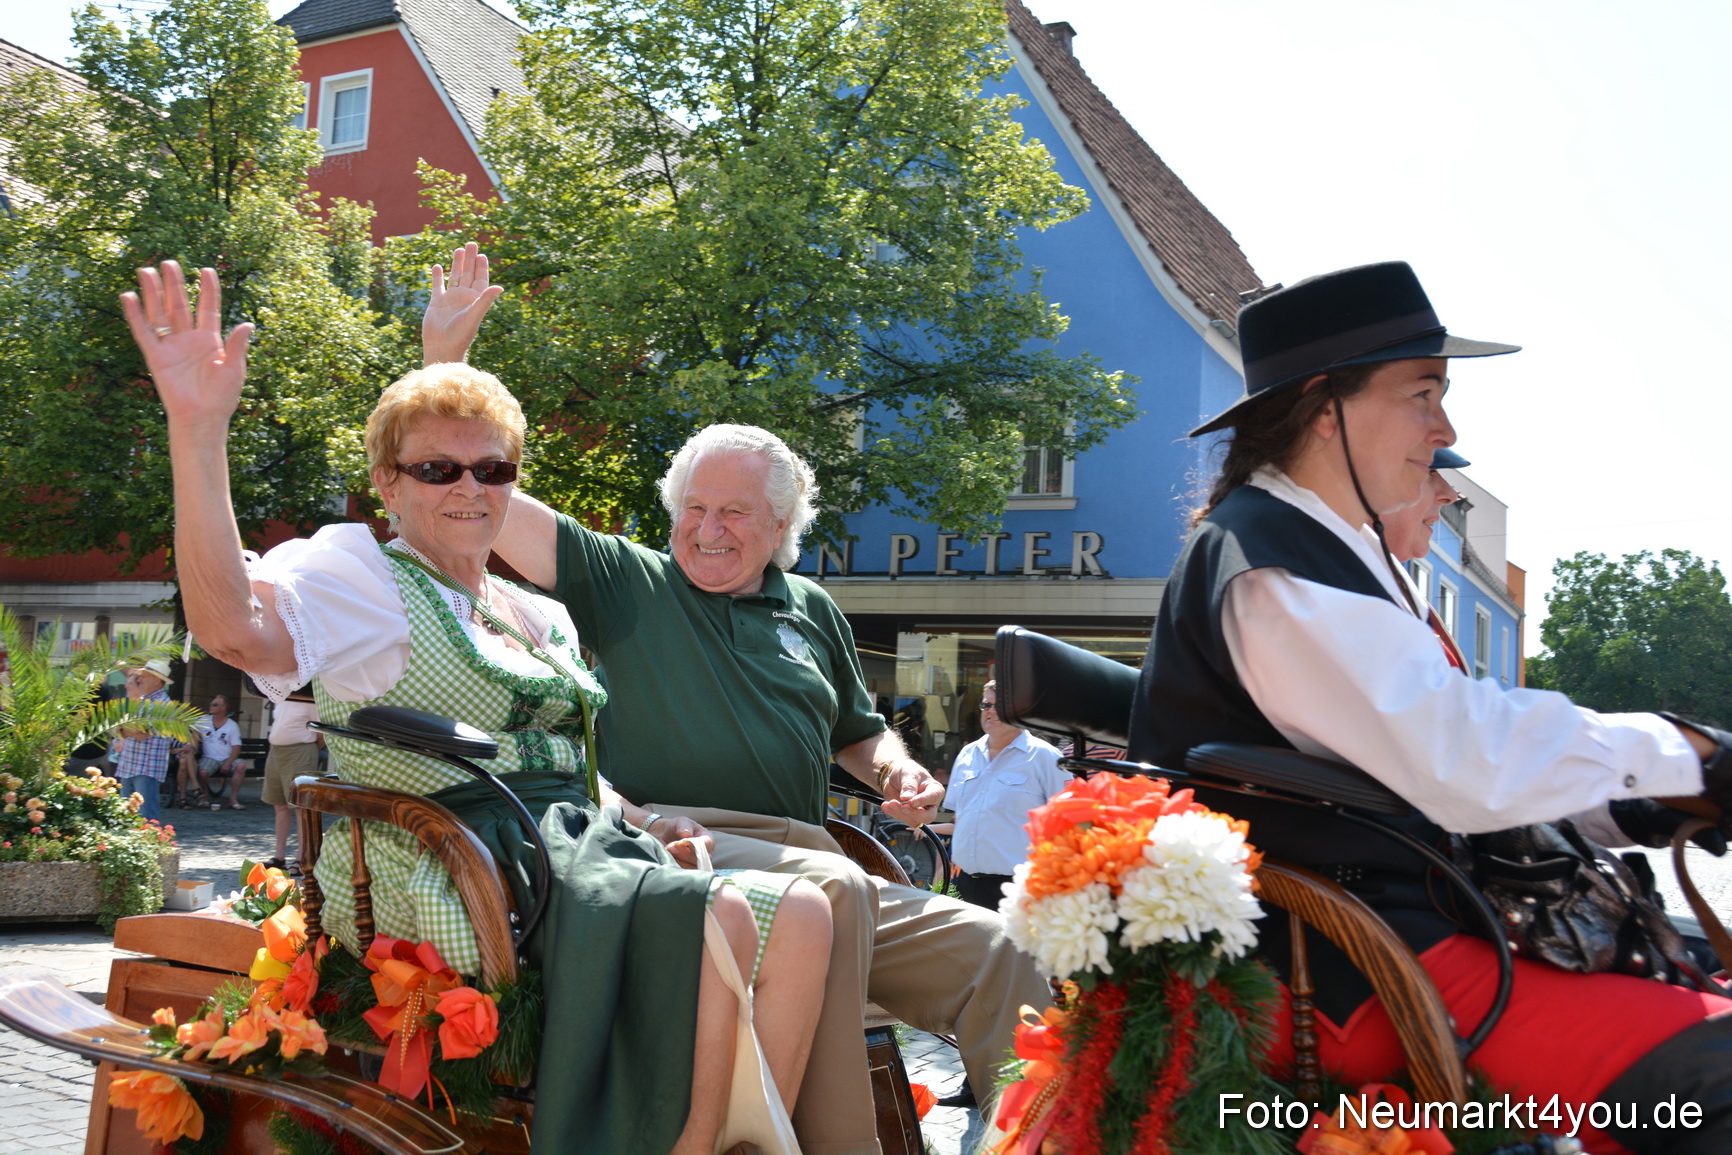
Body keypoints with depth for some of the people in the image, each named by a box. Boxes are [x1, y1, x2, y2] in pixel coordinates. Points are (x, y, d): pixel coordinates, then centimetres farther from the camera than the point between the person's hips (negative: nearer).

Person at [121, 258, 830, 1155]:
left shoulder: (545, 619, 24)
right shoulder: (356, 568, 2)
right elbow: (230, 627, -20)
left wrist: (648, 832, 7)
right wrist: (198, 430, -28)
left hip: (576, 852, 7)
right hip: (451, 870, -7)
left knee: (798, 913, -15)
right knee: (718, 927, -27)